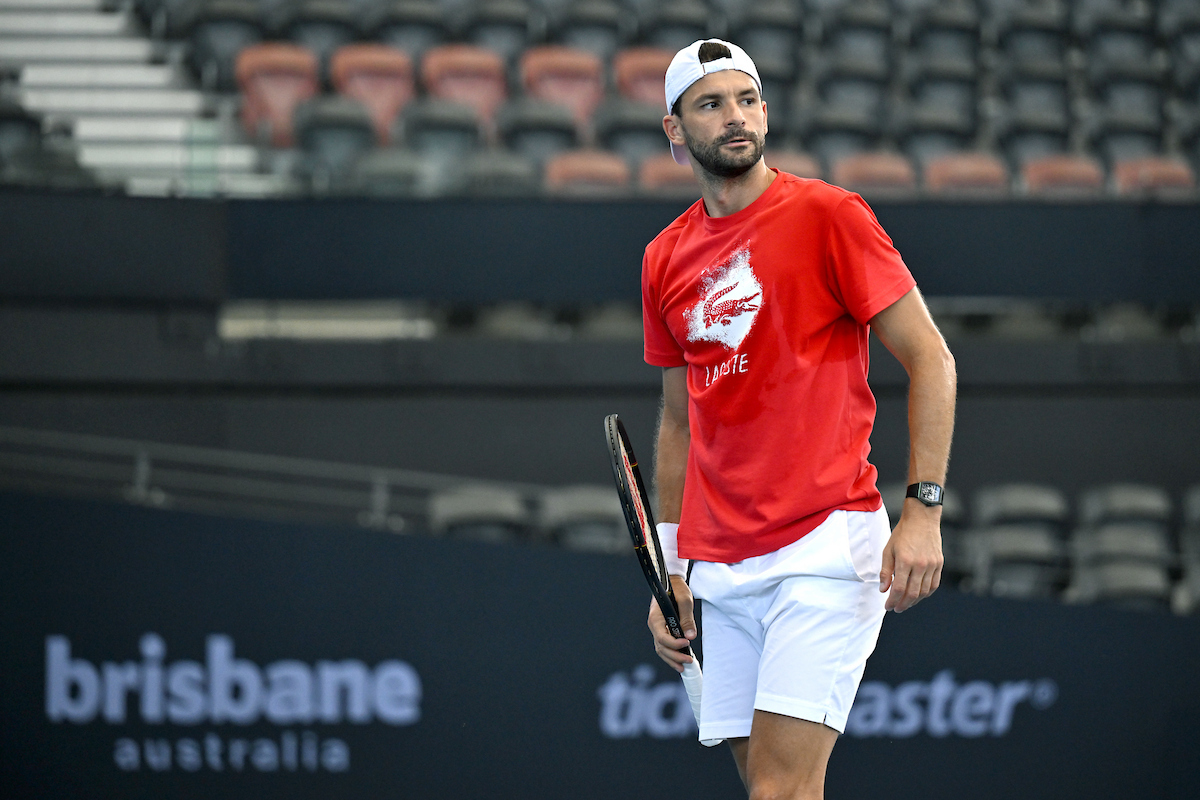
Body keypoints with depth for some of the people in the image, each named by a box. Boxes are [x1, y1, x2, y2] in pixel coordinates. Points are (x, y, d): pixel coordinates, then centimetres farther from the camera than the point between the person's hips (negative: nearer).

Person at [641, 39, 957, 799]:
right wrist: (669, 570, 16)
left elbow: (930, 359, -5)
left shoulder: (828, 216, -4)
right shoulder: (666, 259, 13)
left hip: (826, 549, -6)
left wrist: (924, 510, -14)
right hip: (724, 570, 6)